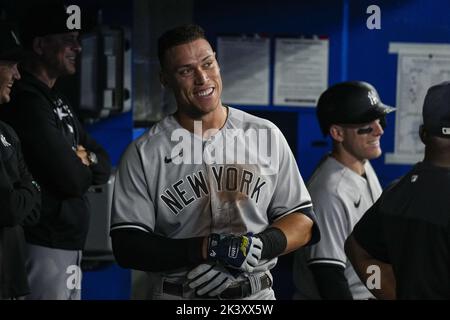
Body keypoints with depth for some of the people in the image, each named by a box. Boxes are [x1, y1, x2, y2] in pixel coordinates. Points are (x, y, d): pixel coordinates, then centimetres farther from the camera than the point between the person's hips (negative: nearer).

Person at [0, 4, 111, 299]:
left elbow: (105, 166, 14)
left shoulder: (57, 101, 16)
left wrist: (87, 160, -8)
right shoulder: (27, 102, -16)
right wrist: (84, 167, 2)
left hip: (69, 243, 9)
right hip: (45, 247, -9)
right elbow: (72, 180, -20)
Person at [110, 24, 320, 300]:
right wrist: (205, 249, -21)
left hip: (256, 296, 2)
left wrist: (257, 246, -17)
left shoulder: (266, 135, 1)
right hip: (177, 297, -2)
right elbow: (127, 246, -10)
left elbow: (303, 221, 3)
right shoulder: (143, 154, -5)